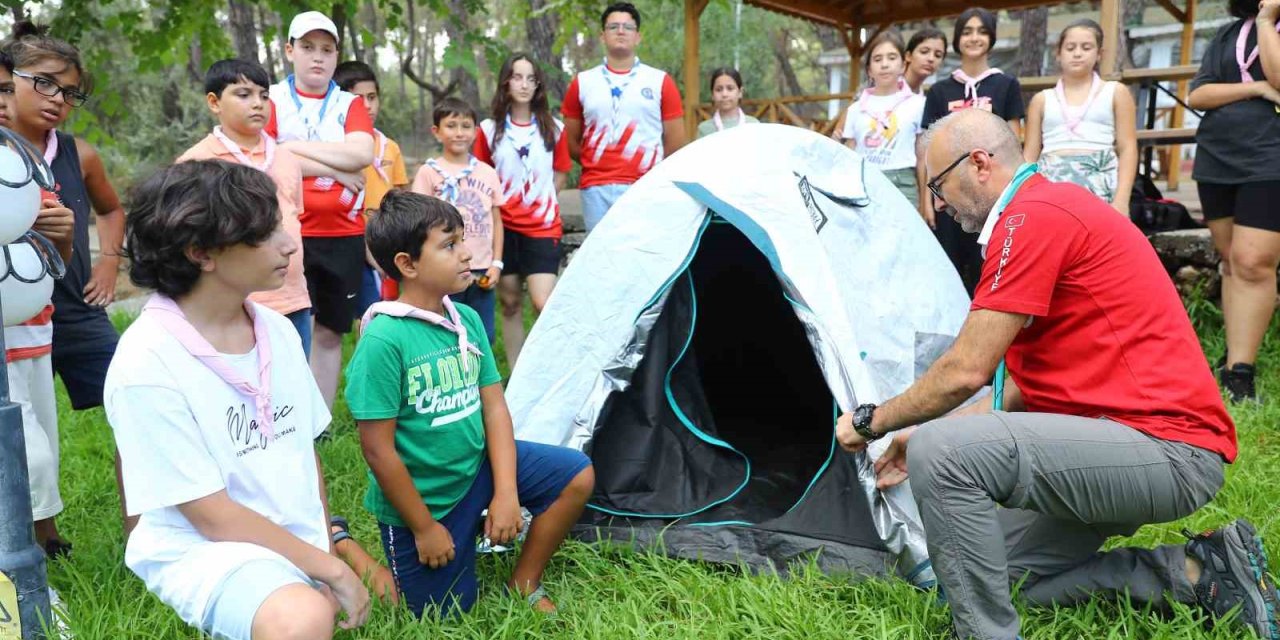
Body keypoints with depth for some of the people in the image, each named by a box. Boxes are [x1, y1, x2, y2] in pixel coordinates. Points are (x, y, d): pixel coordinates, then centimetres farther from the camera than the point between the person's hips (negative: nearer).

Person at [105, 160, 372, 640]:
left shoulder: (278, 331, 0)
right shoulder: (146, 365, -19)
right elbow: (212, 516, -17)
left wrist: (327, 553, 6)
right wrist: (331, 570, -14)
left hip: (298, 542, 7)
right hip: (204, 549, -7)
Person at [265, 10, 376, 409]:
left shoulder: (350, 104, 11)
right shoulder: (271, 100, 3)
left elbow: (362, 155, -7)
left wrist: (295, 146, -10)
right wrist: (334, 168, -10)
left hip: (345, 236, 4)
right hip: (289, 237, -3)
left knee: (330, 333, 11)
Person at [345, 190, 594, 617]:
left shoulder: (468, 320, -4)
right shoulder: (383, 339, -26)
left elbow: (494, 407, -1)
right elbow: (378, 449, -22)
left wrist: (506, 492, -10)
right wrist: (424, 527, -14)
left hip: (477, 467, 6)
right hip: (420, 499, -6)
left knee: (577, 476, -3)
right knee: (447, 613, 7)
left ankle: (524, 584, 13)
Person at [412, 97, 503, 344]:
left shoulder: (488, 173, 9)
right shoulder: (430, 172, 0)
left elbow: (496, 221, 11)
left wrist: (496, 263, 3)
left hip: (481, 272, 3)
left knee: (484, 337, 10)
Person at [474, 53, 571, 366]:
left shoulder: (553, 129, 3)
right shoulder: (489, 129, 3)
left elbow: (560, 174, 10)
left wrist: (542, 204, 3)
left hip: (543, 227, -1)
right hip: (503, 226, 1)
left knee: (544, 303, -14)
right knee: (510, 304, 8)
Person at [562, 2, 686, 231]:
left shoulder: (660, 82, 7)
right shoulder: (582, 83, 10)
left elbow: (675, 141, 7)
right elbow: (571, 141, 13)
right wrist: (595, 165, 8)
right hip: (596, 190, 1)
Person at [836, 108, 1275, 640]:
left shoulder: (1033, 217, -16)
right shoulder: (1055, 207, 16)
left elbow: (964, 372, -17)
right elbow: (1024, 385, 17)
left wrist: (873, 420, -2)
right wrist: (921, 434, 15)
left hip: (1168, 451, -11)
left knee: (940, 455, -25)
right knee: (1012, 571, 19)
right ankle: (1202, 569, 15)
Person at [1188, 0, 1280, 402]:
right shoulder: (1228, 34, 15)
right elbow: (1196, 95, 4)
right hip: (1217, 160, 5)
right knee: (1232, 262, 8)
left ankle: (1239, 373, -12)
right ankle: (1236, 354, 16)